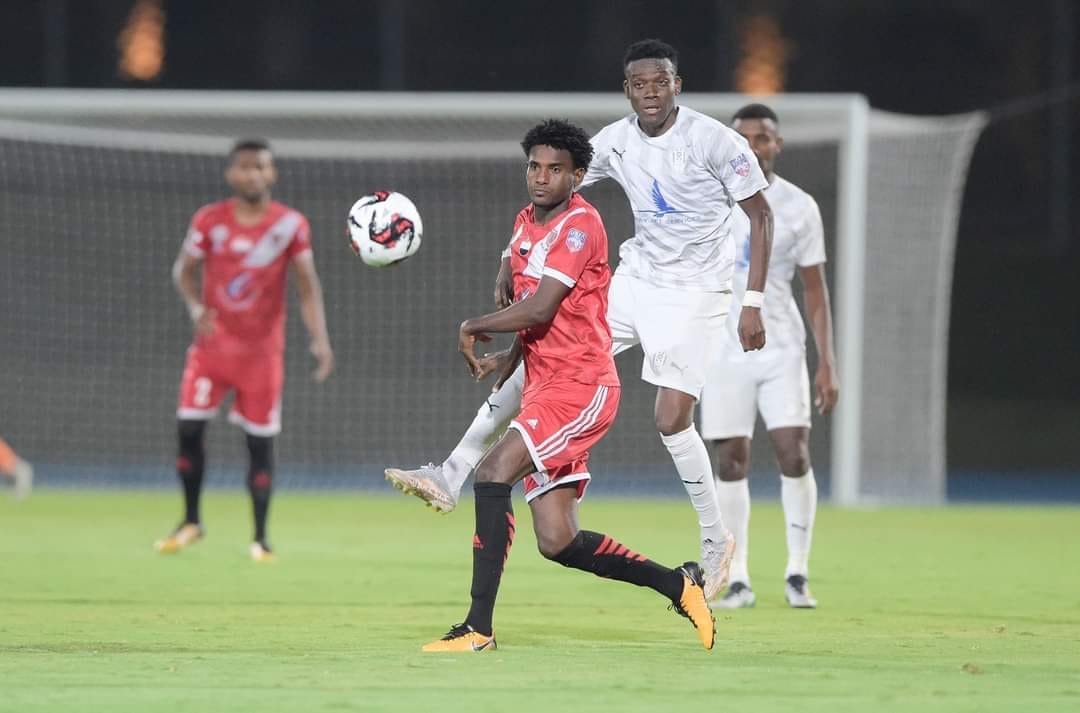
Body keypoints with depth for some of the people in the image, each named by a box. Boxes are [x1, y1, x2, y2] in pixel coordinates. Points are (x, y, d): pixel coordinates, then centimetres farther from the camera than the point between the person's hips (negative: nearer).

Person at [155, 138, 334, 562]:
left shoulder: (290, 224, -6)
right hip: (213, 342, 1)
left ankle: (260, 538, 10)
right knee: (189, 427, -7)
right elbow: (184, 269, 7)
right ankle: (190, 521, 14)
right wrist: (196, 308, -14)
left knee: (260, 440, 0)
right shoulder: (210, 220, -3)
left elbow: (307, 287, -7)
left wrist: (319, 339, -20)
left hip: (262, 348, -1)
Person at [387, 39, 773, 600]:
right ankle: (451, 478, 1)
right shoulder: (615, 141, -1)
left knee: (671, 421, -14)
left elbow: (760, 217, -10)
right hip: (635, 278, 6)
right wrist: (511, 259, -3)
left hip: (694, 293, -6)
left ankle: (716, 541, 7)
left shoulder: (714, 140, -15)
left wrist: (753, 303, -15)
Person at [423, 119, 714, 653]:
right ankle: (678, 585, 21)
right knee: (556, 543, 4)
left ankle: (479, 628, -25)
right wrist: (507, 362, 12)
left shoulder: (580, 225, -12)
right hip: (543, 386, 9)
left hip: (581, 387, -9)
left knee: (494, 471, -24)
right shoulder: (526, 223, 15)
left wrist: (473, 328, -8)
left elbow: (540, 309, -21)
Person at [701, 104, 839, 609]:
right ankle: (738, 579, 5)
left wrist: (827, 364, -1)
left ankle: (797, 573, -1)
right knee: (730, 460, -1)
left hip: (781, 346, 0)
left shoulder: (799, 208, 3)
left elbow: (815, 289, 5)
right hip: (724, 348, 0)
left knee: (794, 454, -11)